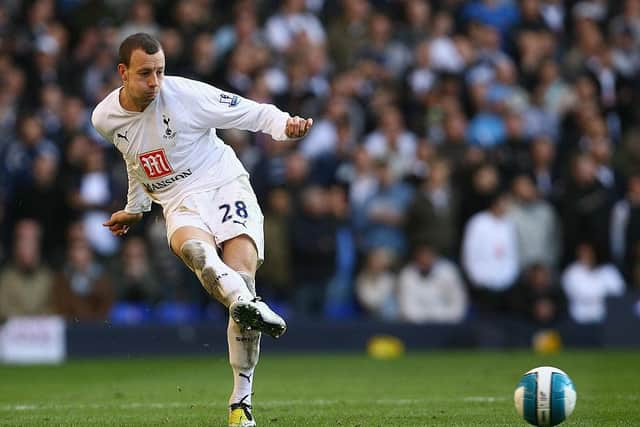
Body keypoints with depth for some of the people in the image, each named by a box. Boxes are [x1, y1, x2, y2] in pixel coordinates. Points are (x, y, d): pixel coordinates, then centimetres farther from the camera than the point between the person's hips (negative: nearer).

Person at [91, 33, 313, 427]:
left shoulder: (187, 94, -11)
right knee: (189, 244, -37)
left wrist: (285, 125, -26)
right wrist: (136, 208, 35)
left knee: (243, 279, -22)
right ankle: (246, 303, -66)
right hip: (181, 203, 2)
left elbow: (253, 113, -7)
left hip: (226, 186, -2)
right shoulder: (106, 118, 3)